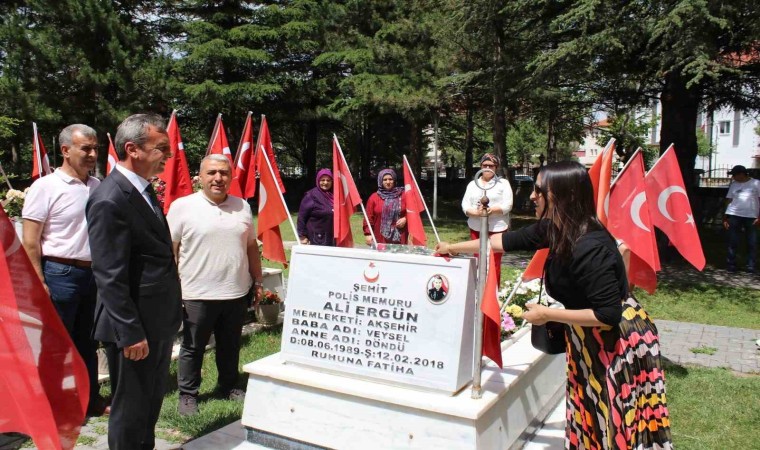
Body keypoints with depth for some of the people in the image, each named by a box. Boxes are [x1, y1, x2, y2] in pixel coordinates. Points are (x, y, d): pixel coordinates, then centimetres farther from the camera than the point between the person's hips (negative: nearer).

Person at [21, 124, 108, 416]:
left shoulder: (98, 186, 6)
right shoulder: (45, 187, -11)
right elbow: (30, 241, -11)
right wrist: (39, 283, -15)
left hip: (93, 274, 6)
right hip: (60, 274, -6)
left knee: (88, 342, 17)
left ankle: (91, 399, 30)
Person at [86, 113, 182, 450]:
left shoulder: (143, 190, 9)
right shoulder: (110, 200, -21)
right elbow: (110, 276, -23)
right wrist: (130, 333, -21)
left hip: (159, 322, 9)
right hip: (135, 328, -9)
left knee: (151, 403, 24)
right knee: (130, 410, 9)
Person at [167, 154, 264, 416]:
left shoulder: (242, 207, 7)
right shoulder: (182, 207, -6)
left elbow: (251, 247, 14)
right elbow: (170, 250, -3)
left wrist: (257, 281, 13)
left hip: (237, 293, 4)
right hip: (198, 294, -4)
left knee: (230, 346, 17)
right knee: (193, 348, 9)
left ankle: (228, 387, 35)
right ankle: (187, 394, 25)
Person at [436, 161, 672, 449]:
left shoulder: (589, 248, -32)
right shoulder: (553, 228, -6)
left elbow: (608, 314, -30)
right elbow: (509, 240, 7)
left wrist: (547, 315, -23)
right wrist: (454, 248, 13)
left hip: (619, 341, -8)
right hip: (589, 339, 8)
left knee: (616, 426, 7)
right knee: (591, 418, 20)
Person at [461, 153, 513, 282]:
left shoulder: (503, 183, 3)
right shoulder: (472, 184, 12)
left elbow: (507, 205, -6)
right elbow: (465, 205, 4)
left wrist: (491, 210, -23)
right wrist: (476, 213, -17)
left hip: (497, 228, -3)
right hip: (476, 228, 3)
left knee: (495, 263, -1)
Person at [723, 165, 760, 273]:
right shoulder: (734, 184, 11)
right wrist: (725, 217, 5)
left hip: (751, 216, -2)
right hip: (734, 215, 2)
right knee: (733, 241, 2)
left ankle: (751, 266, 8)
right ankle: (731, 264, 8)